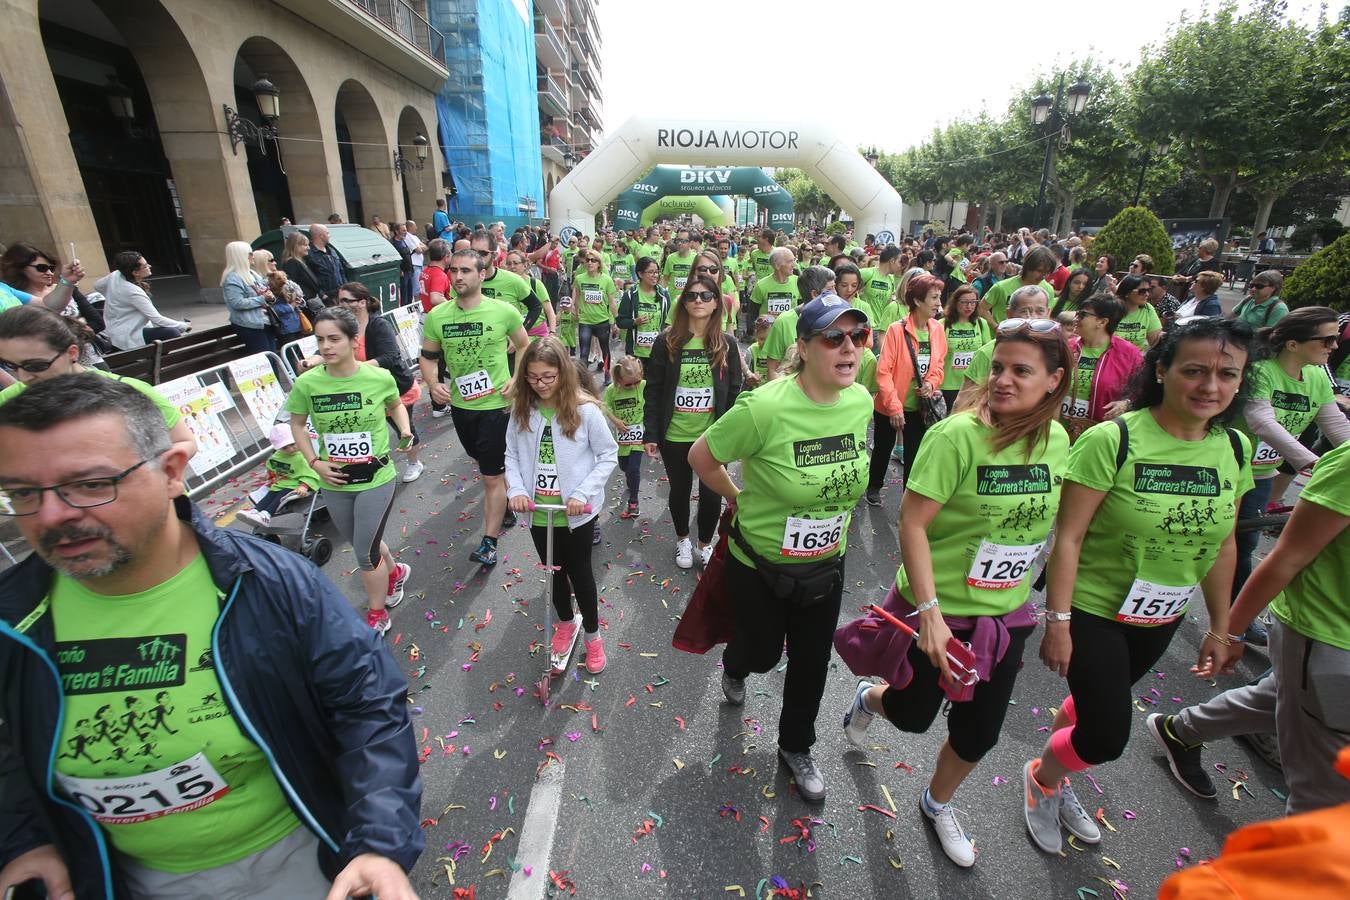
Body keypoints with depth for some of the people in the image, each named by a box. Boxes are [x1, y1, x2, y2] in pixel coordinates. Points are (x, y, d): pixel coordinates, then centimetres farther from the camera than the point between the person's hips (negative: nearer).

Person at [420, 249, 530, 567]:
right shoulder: (436, 316, -4)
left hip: (496, 404, -4)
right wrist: (433, 384, -12)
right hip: (459, 404, 5)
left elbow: (524, 347, 3)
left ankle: (489, 542, 11)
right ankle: (507, 505, 49)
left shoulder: (504, 311, -12)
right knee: (485, 463, 24)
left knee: (492, 475, -1)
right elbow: (428, 357, 7)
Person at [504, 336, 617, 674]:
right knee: (554, 571, 21)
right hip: (538, 513, 4)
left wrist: (583, 493, -18)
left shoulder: (585, 410, -16)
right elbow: (512, 454, 5)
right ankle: (566, 622, 47)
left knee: (579, 572, 12)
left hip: (576, 514, -3)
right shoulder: (522, 409, -5)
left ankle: (592, 635, 35)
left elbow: (608, 455, -9)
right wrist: (516, 489, -12)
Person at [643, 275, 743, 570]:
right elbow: (653, 391, -3)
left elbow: (734, 392, 3)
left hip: (713, 435, 1)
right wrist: (651, 434, -6)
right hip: (675, 435, 0)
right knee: (680, 490, 15)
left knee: (711, 493, 6)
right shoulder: (667, 342, -4)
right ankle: (682, 540, 40)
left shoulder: (727, 344, -1)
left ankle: (705, 544, 31)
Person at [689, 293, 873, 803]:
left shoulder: (861, 401, -10)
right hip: (760, 565, -4)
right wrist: (740, 499, -5)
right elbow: (701, 457, -15)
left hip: (826, 566, 5)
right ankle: (734, 667, 59)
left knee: (812, 662, 19)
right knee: (762, 652, 19)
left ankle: (796, 747, 48)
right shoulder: (765, 408, -30)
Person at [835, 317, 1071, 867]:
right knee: (913, 715, 17)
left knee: (979, 733, 18)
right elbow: (912, 523, -23)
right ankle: (869, 699, 54)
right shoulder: (957, 435, -24)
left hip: (1006, 614, 5)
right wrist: (930, 612, -27)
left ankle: (938, 804, 50)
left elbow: (1041, 521, 10)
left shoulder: (1056, 439, -4)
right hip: (939, 609, -5)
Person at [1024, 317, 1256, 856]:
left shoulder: (1234, 449, -3)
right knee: (1107, 736, -1)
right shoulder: (1112, 440, -23)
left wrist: (1220, 628, 10)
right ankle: (1042, 779, 33)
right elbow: (1068, 536, -21)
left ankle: (1053, 780, 52)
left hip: (1160, 619, 6)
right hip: (1093, 610, -6)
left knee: (1095, 704, 24)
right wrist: (1057, 622, -20)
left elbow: (1222, 546, 7)